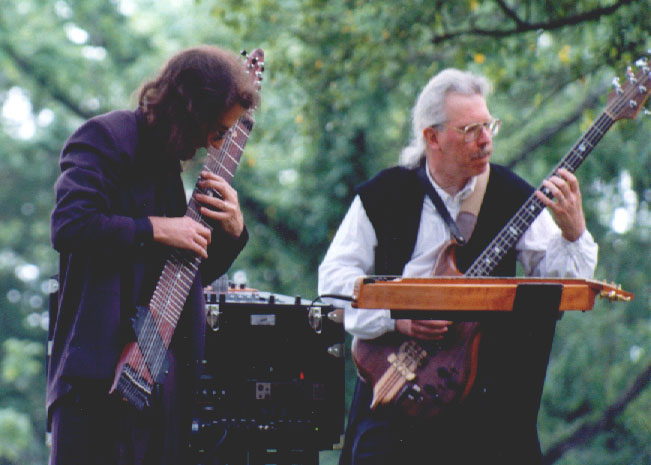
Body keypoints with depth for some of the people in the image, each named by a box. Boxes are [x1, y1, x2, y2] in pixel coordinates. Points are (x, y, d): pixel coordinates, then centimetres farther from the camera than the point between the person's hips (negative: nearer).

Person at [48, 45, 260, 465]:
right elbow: (69, 225, -21)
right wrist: (157, 229, -13)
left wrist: (231, 232, 7)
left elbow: (196, 273, 26)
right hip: (102, 367, -9)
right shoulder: (106, 137, -5)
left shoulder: (171, 163, 21)